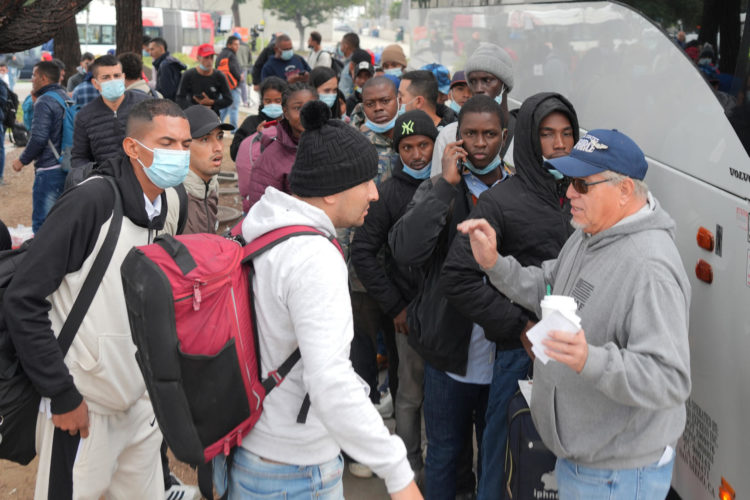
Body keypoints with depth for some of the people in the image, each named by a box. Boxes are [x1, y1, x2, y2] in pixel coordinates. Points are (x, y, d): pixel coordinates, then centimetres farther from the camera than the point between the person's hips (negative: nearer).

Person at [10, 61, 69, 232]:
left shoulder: (44, 102, -13)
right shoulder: (65, 97, 13)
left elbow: (38, 138, -20)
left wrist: (23, 160, -5)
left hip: (49, 170, -9)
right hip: (67, 167, 9)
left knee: (42, 223, -3)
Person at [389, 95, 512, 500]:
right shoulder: (436, 191, -2)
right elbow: (405, 250, -19)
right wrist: (446, 184, -20)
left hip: (503, 355, 1)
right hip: (449, 350, 0)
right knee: (444, 453, 16)